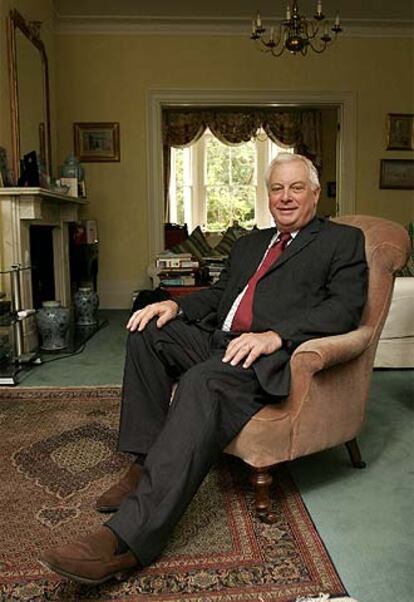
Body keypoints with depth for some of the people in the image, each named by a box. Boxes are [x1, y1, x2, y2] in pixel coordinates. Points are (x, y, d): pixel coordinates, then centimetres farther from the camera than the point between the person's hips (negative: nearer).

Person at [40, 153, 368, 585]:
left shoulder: (343, 240, 7)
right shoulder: (249, 243, 27)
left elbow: (345, 307, -7)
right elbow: (218, 293, 26)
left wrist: (274, 335, -21)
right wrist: (176, 304, 3)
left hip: (274, 355, -7)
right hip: (219, 340, 8)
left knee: (203, 382, -34)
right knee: (148, 333, -11)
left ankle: (129, 537, -37)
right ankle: (146, 463, -10)